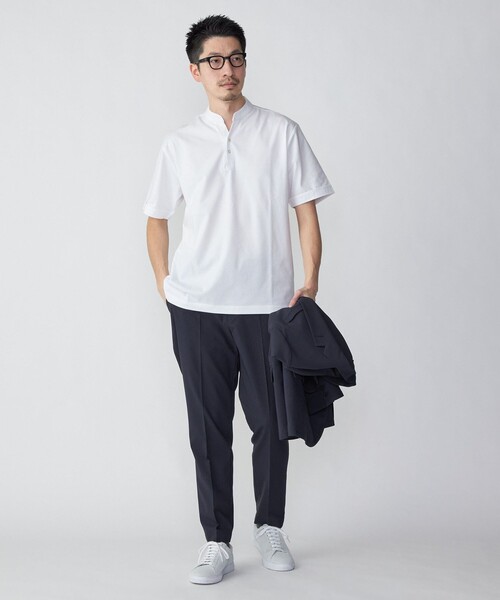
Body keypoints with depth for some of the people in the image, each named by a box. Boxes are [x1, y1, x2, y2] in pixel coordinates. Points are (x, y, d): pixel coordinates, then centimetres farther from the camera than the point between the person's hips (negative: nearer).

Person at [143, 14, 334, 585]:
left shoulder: (282, 133, 3)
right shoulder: (180, 143, 7)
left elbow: (307, 213, 3)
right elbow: (157, 217, 16)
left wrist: (309, 286, -5)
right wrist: (163, 282, 7)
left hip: (267, 304, -1)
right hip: (196, 307, 1)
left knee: (271, 423, 5)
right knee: (209, 427, 5)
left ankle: (270, 527, 26)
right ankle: (217, 543, 15)